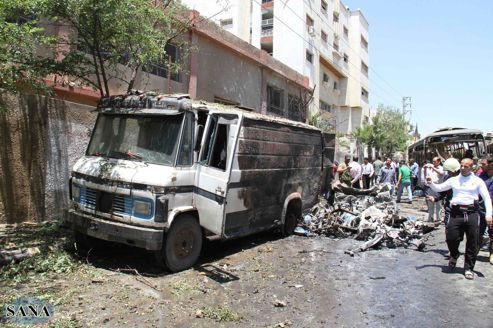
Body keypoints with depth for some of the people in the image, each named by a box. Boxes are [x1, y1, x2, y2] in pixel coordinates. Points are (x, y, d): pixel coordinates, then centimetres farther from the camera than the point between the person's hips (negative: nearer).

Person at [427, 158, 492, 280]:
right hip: (456, 212, 1)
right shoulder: (454, 180, 13)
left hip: (472, 213, -1)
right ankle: (454, 255, 32)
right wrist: (430, 183, -7)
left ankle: (468, 268, 19)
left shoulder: (478, 181, 7)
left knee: (472, 242, 3)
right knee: (451, 238, -1)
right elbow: (438, 188, 14)